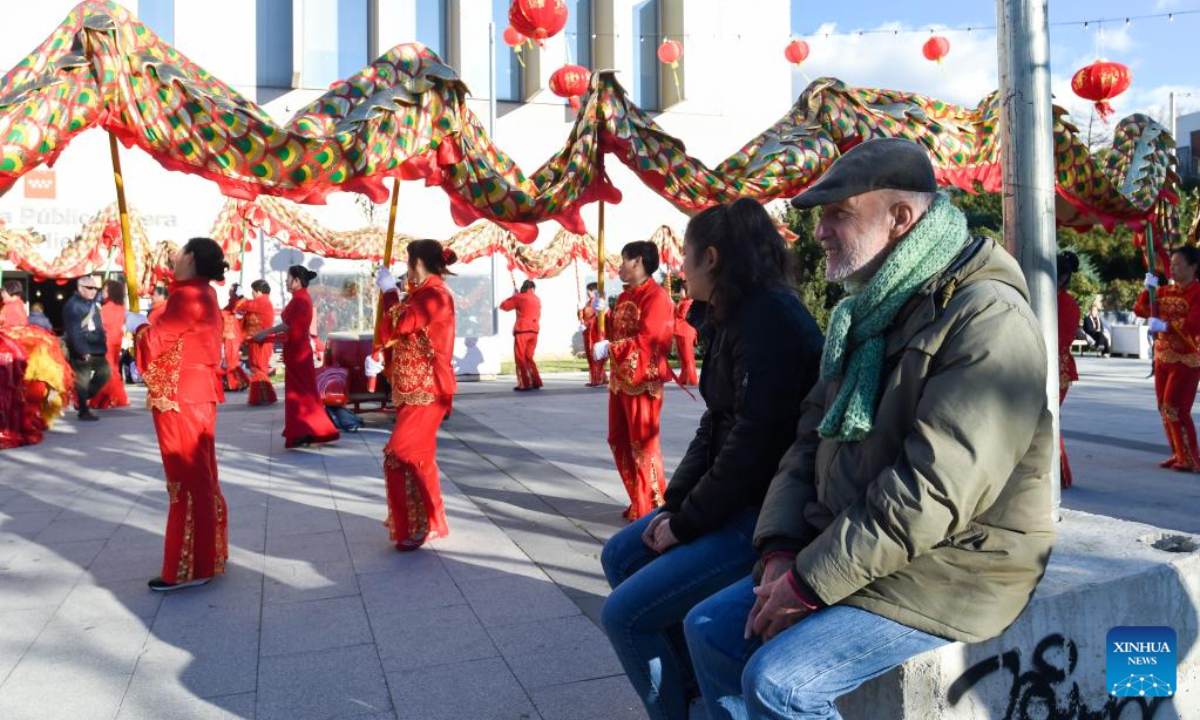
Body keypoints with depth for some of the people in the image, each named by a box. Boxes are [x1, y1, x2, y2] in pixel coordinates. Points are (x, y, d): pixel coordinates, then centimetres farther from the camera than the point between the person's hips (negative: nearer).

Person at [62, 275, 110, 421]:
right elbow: (73, 332, -20)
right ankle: (84, 410, 7)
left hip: (96, 350, 9)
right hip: (81, 352, -9)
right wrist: (83, 351, -23)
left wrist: (103, 346, 12)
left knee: (104, 373, 13)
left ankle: (84, 400, 27)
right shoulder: (72, 306, -13)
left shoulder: (93, 304, 16)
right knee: (82, 381, -2)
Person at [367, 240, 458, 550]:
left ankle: (417, 526, -1)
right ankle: (428, 522, 26)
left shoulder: (436, 295, -17)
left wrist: (389, 290, -11)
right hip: (412, 390, 10)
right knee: (418, 457, 15)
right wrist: (377, 357, 4)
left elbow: (399, 325, -24)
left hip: (426, 391, -10)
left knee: (399, 457, -10)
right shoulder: (420, 294, 14)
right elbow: (396, 334, 18)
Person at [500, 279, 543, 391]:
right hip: (534, 331, 5)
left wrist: (513, 296, 19)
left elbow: (503, 306, 6)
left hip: (522, 330, -5)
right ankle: (536, 382, 10)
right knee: (528, 357, 15)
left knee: (520, 358, 0)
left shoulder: (519, 297, -1)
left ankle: (524, 384, -5)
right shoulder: (537, 299, 14)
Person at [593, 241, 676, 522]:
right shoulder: (624, 297, 16)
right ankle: (638, 501, 27)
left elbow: (646, 339, -23)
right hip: (620, 378, 10)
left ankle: (650, 510, 7)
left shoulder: (656, 296, -13)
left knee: (643, 445, -4)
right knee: (619, 441, 14)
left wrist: (609, 348, -23)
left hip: (642, 380, -10)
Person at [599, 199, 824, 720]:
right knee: (621, 555, 16)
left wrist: (686, 524, -15)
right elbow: (715, 426, 11)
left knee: (625, 614, -12)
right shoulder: (736, 318, 12)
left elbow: (755, 441, -25)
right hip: (736, 498, 11)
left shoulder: (769, 320, -20)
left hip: (766, 511, -10)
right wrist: (674, 503, 2)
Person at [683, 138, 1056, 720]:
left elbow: (935, 491, -27)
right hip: (846, 552, 9)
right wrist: (781, 550, -5)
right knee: (710, 629, 6)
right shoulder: (863, 312, 10)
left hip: (948, 575, -8)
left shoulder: (987, 317, -19)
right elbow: (810, 442, 9)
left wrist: (811, 579, -21)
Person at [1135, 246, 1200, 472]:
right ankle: (1178, 454, 21)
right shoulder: (1166, 291, 9)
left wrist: (1165, 325, -30)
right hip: (1163, 357, 7)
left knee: (1175, 408, -10)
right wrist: (1148, 289, -2)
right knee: (1164, 408, 10)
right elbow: (1140, 311, 9)